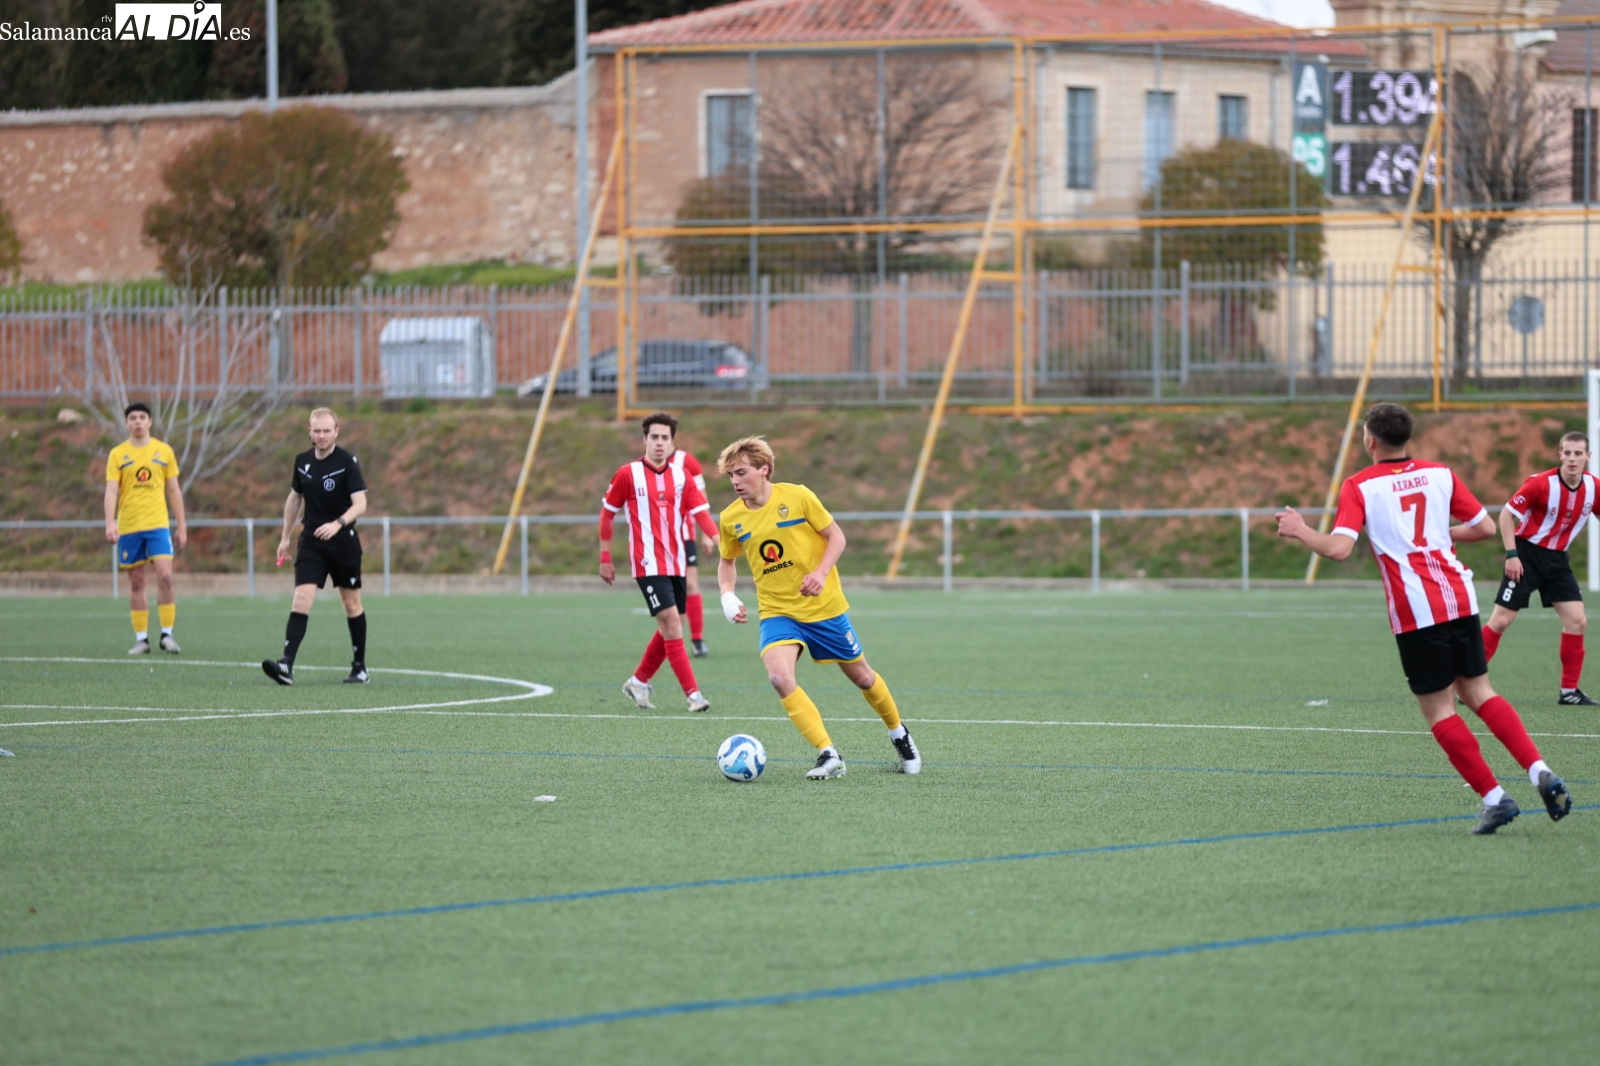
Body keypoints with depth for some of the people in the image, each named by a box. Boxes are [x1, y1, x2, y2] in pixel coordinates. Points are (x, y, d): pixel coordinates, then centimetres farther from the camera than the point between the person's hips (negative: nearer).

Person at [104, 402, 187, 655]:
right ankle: (141, 639, 8)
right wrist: (110, 523, -18)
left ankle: (167, 635, -7)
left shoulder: (164, 451, 8)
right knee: (136, 583, 3)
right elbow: (111, 491, -4)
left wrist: (181, 526, 9)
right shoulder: (118, 454, 4)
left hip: (158, 524, 0)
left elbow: (174, 491, 12)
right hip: (128, 527, 0)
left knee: (165, 576, -14)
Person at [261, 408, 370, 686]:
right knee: (301, 599, -13)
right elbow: (294, 498, 19)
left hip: (343, 542, -3)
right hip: (311, 543, 3)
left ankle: (360, 667, 21)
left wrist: (338, 523, -36)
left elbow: (360, 503, -19)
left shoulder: (347, 462, -11)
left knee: (352, 603, 8)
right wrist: (285, 537, 20)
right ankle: (286, 665, -24)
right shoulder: (302, 461, 4)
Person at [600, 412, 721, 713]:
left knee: (670, 628, 10)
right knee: (671, 623, -15)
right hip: (648, 563, -5)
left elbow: (700, 512, -3)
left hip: (676, 563, 5)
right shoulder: (628, 474, -4)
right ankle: (693, 693, -16)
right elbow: (607, 513, 4)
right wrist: (605, 558, 3)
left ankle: (638, 682, 29)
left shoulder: (681, 476, 5)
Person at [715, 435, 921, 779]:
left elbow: (836, 536, -5)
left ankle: (900, 735, 41)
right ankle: (828, 755, -21)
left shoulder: (797, 496, -13)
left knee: (861, 676, 12)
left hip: (824, 607, -1)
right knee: (780, 677, -26)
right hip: (777, 612, 2)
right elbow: (727, 561, 14)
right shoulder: (730, 519, -4)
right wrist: (727, 595, -4)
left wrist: (821, 572, -21)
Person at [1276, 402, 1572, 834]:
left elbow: (1339, 548, -14)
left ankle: (1494, 798, -3)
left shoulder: (1359, 487, -2)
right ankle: (1540, 773, -2)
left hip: (1416, 612, -5)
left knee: (1438, 708, 3)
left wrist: (1301, 532, 4)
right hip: (1460, 599, 5)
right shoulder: (1440, 474, 9)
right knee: (1478, 692, 14)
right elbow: (1486, 527, 10)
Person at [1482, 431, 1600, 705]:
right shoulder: (1540, 483, -20)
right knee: (1501, 620, -7)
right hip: (1527, 554, -5)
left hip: (1557, 559, 5)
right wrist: (1511, 554, -18)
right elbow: (1507, 514, -13)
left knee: (1577, 621, -2)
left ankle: (1569, 690, 8)